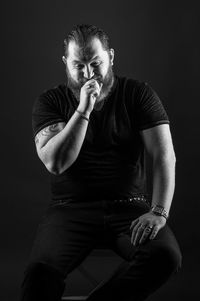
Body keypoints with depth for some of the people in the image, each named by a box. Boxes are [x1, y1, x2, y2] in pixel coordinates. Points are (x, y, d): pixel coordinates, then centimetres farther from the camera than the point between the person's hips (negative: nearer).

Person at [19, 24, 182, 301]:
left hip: (130, 206, 1)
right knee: (40, 269, -31)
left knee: (166, 255, -30)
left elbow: (164, 156, -4)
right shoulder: (50, 102, 6)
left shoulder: (138, 94, 5)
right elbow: (55, 163, -8)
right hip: (71, 208, -1)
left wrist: (159, 212, -18)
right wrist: (83, 110, -17)